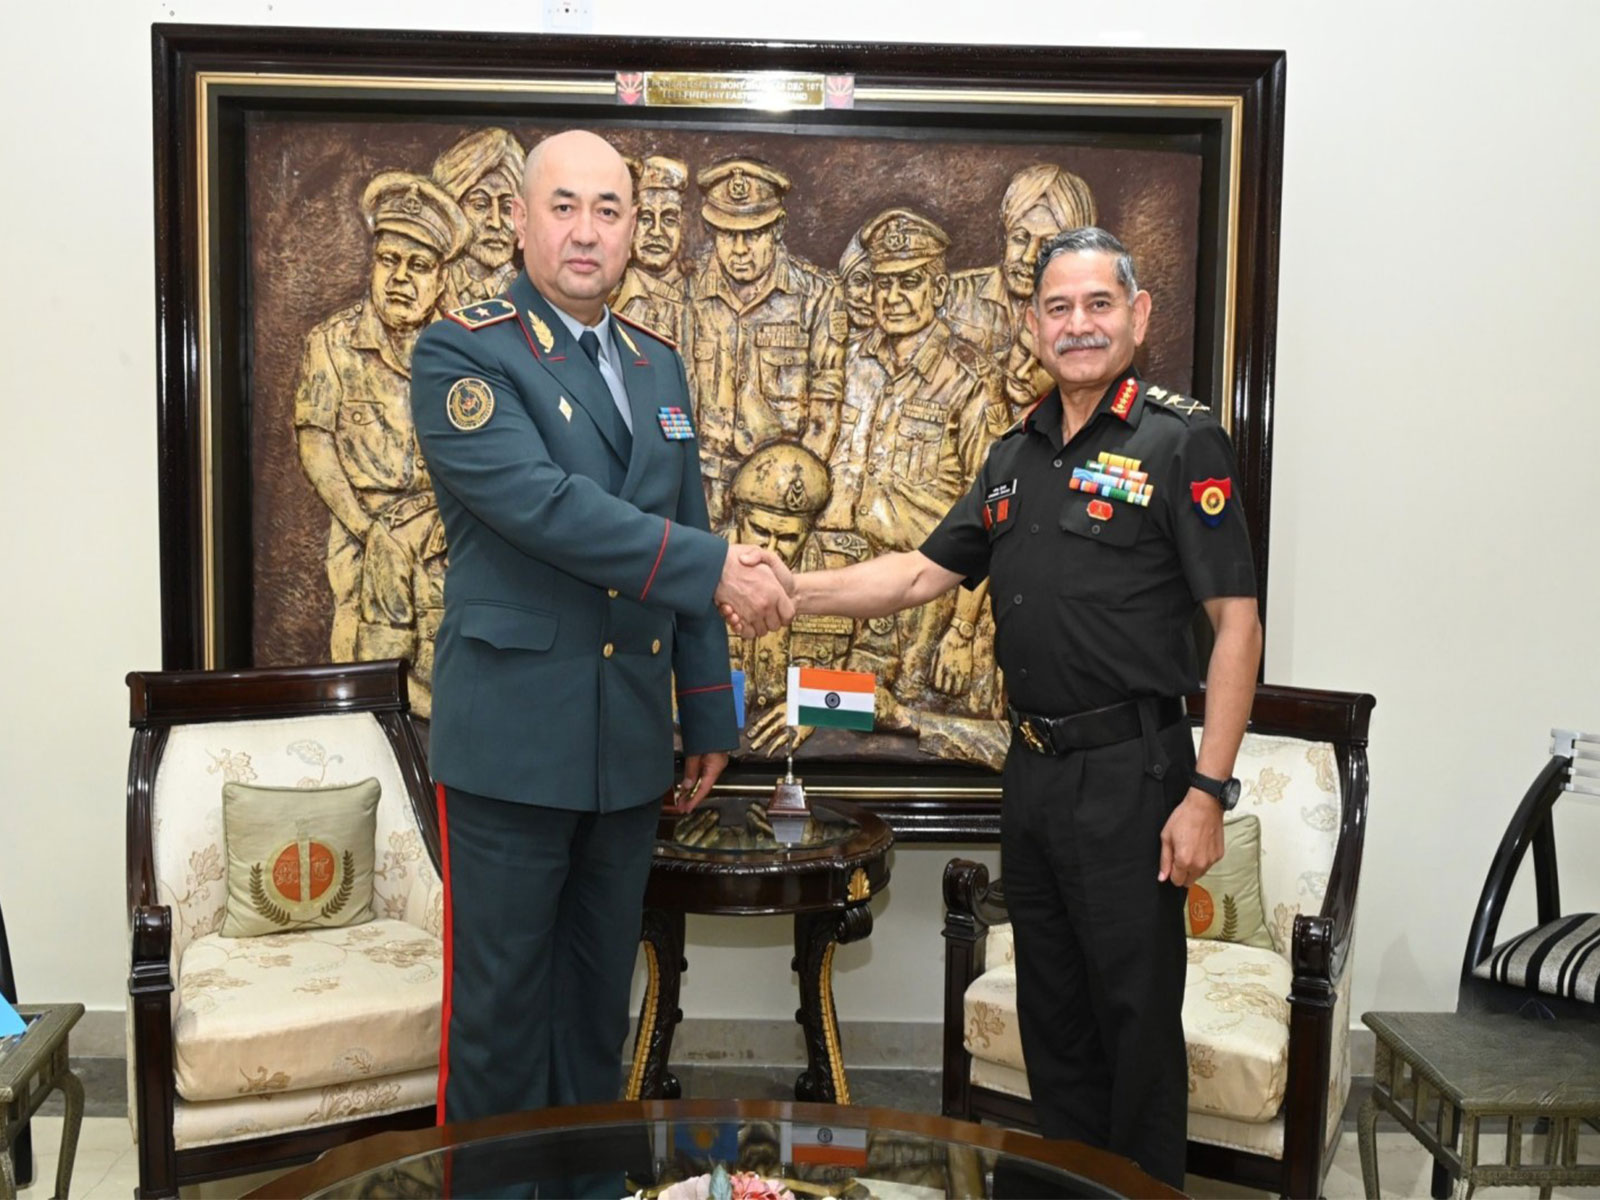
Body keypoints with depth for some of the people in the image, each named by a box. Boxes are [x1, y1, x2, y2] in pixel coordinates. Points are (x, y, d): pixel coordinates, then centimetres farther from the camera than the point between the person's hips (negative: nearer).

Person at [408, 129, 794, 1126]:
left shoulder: (658, 367, 13)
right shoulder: (462, 354, -7)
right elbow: (543, 505, -22)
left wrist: (710, 714, 15)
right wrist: (716, 566, -20)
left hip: (631, 743, 6)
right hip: (513, 736, -6)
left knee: (601, 993, 17)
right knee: (501, 1004, 5)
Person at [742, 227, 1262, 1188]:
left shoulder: (1181, 442, -9)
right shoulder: (1016, 454, 12)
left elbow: (1237, 620, -12)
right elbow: (924, 572, 14)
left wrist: (1207, 791, -18)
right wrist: (790, 591, 2)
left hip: (1130, 771, -7)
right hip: (1034, 772, 7)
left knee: (1136, 1014, 3)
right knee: (1052, 1013, 17)